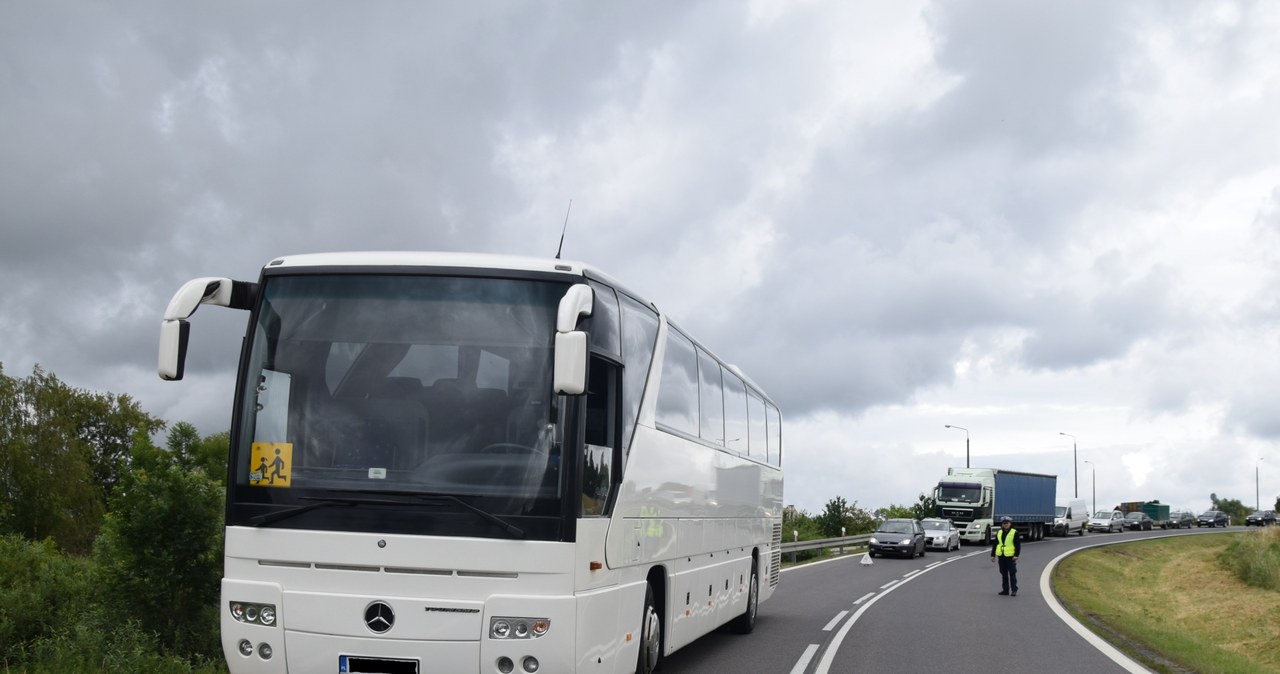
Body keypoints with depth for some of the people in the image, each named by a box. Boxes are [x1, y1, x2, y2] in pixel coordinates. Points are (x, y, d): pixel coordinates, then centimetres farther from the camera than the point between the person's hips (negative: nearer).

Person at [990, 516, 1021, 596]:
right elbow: (995, 545, 17)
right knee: (1004, 574, 9)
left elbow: (1018, 545, -5)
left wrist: (1016, 555, -14)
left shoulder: (1015, 533, -2)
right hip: (1001, 556, 5)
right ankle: (1005, 589, 15)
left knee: (1012, 574, -6)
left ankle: (1014, 590, -3)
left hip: (1010, 557, -5)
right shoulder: (999, 533, 13)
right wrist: (993, 555, 13)